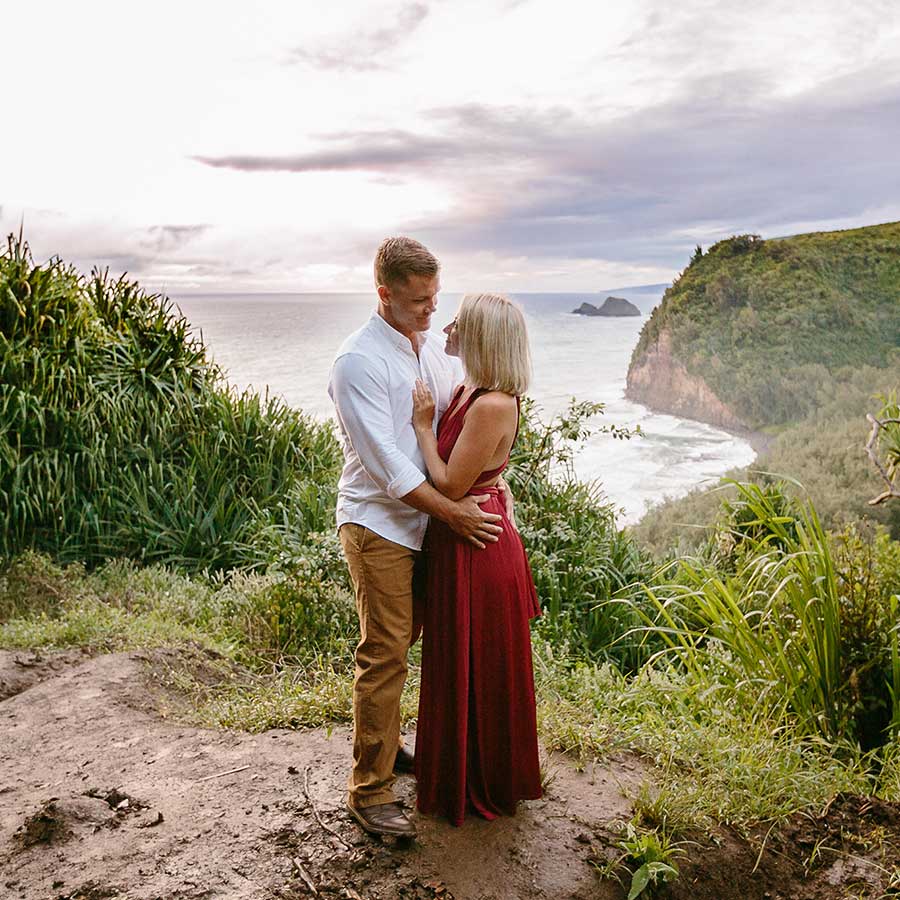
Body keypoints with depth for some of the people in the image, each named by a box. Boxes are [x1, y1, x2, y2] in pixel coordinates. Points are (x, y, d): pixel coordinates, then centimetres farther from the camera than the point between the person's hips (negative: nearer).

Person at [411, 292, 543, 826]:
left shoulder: (492, 406, -25)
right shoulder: (466, 391, 5)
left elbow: (450, 486, -22)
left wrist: (423, 425, -15)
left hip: (479, 548, -10)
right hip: (458, 542, 10)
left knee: (479, 671, 8)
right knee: (460, 664, 23)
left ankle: (485, 787, 30)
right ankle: (465, 774, 43)